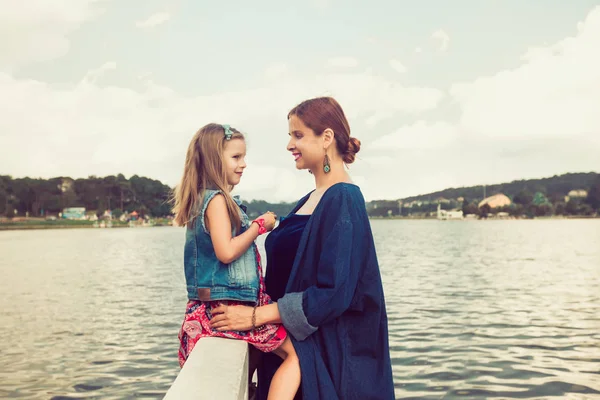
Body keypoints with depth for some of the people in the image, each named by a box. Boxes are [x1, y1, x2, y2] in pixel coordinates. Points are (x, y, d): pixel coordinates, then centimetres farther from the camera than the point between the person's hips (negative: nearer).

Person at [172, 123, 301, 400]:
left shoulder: (203, 198, 13)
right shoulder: (217, 199, -16)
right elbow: (226, 252, -24)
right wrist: (260, 225, -14)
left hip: (212, 304, 10)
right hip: (228, 305, -10)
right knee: (296, 352, -7)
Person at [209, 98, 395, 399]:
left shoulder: (343, 201, -16)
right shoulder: (310, 200, 11)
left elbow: (334, 292, -22)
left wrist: (257, 315, -20)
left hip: (329, 351, -8)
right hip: (294, 343, 8)